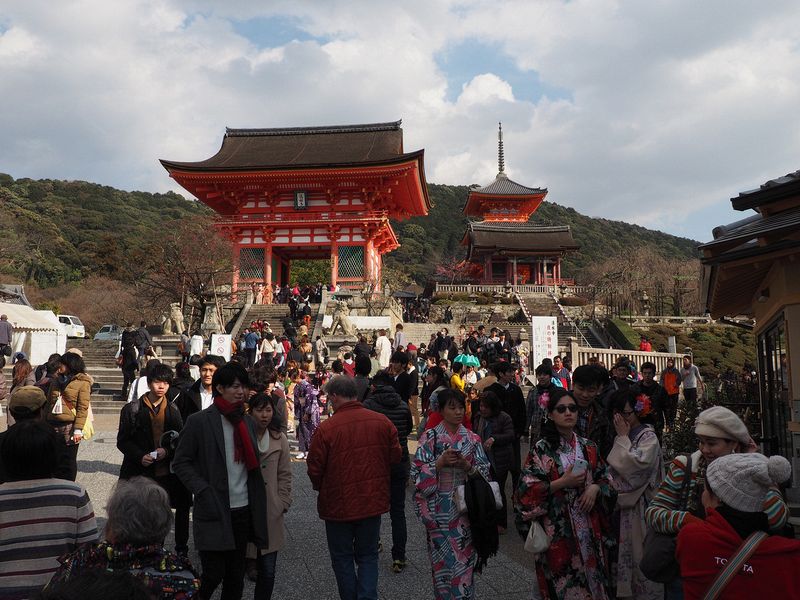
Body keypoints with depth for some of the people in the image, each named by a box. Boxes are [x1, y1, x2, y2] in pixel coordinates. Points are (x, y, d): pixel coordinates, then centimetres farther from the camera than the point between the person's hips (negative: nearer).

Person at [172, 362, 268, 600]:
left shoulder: (248, 422, 9)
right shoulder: (199, 421, -8)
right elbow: (180, 463, -6)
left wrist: (258, 509, 8)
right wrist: (203, 491, -16)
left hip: (243, 511, 5)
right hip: (214, 512, -5)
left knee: (235, 576, 14)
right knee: (213, 574, -2)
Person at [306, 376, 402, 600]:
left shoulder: (326, 429, -19)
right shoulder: (382, 421, -9)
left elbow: (315, 469, -10)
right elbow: (396, 456, 2)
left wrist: (321, 488, 11)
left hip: (338, 504, -3)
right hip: (373, 502, 3)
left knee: (342, 557, 18)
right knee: (368, 556, 18)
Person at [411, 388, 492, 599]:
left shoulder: (472, 439, 3)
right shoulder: (429, 437, -6)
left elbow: (485, 472, 3)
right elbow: (417, 473, -8)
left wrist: (467, 466, -15)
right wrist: (440, 463, -20)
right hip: (439, 509, -2)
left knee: (464, 559, 6)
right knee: (443, 560, 7)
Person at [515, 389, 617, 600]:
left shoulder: (589, 447, 7)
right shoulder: (541, 449, -8)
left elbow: (605, 478, 13)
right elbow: (527, 490, -12)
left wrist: (595, 488, -8)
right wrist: (562, 483, -18)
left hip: (589, 528, 4)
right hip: (557, 529, -4)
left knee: (591, 578, 13)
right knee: (563, 583, 4)